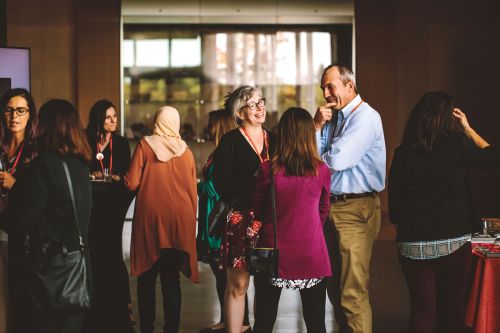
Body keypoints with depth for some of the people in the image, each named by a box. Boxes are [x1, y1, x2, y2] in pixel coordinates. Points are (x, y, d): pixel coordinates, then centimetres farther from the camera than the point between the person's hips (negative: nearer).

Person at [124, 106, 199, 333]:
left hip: (150, 217, -2)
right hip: (180, 220, 2)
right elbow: (193, 192, 7)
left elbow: (132, 183, -6)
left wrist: (125, 177, 17)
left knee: (147, 277, 8)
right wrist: (190, 221, 18)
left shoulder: (145, 145, -4)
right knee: (171, 279, 6)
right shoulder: (186, 152, 2)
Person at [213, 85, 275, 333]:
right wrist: (256, 190, -13)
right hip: (241, 219, -4)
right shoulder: (230, 141, 1)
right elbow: (222, 183, -7)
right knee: (238, 285, -3)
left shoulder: (274, 141, 15)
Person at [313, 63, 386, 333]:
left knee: (352, 293, -10)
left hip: (355, 211, -9)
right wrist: (317, 127, -4)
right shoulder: (334, 117, 15)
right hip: (333, 208, 9)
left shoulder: (366, 117, -10)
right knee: (336, 288, 16)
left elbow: (336, 160, -20)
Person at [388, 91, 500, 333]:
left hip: (412, 245, 2)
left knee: (422, 311, 9)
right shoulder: (458, 145, -7)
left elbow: (394, 209, 2)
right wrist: (467, 128, 14)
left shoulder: (402, 154, 0)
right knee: (453, 312, 10)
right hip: (453, 243, -2)